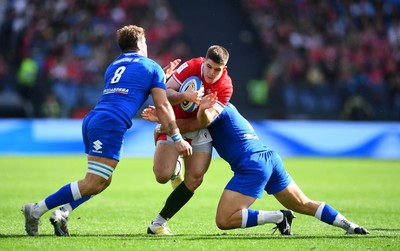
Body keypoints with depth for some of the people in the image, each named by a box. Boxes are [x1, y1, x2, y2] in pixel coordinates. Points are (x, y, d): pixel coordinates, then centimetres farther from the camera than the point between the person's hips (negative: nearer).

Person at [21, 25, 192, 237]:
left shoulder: (113, 66, 29)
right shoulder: (151, 67, 11)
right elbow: (162, 107, 5)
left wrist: (163, 75, 50)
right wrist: (177, 139, 8)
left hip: (91, 120, 8)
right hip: (111, 126, -8)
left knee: (103, 181, 18)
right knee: (93, 184, -9)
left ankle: (62, 213, 0)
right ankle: (37, 209, -15)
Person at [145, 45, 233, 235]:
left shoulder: (225, 87, -14)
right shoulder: (191, 67, -20)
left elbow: (208, 118, -23)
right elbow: (166, 93, -21)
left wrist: (206, 111, -47)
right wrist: (185, 96, -41)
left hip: (199, 131, 2)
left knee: (195, 177, -12)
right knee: (162, 175, -18)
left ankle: (158, 224, -1)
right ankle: (175, 168, 23)